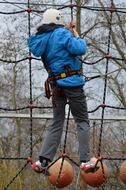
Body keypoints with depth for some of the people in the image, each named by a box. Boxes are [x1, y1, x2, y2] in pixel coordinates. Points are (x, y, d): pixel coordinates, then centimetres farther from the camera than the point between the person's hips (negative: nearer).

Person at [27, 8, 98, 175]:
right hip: (72, 83, -6)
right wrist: (76, 35, 1)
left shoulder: (41, 39, 13)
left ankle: (43, 161, 3)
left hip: (56, 85, 6)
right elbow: (80, 49, -17)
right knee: (82, 121, 0)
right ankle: (85, 161, -7)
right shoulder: (62, 34, -8)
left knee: (56, 124, 12)